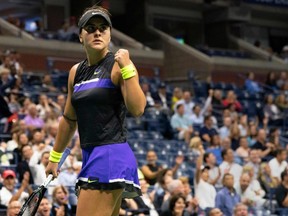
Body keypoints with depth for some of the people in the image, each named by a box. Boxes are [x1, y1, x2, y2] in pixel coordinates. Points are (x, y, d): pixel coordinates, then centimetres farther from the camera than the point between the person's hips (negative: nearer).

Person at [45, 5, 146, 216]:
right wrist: (54, 157, 28)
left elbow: (138, 109, -18)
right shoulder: (76, 72, 15)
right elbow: (69, 119, 24)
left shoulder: (117, 65, -5)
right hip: (91, 156, 8)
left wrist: (127, 68, -21)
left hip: (111, 155, -8)